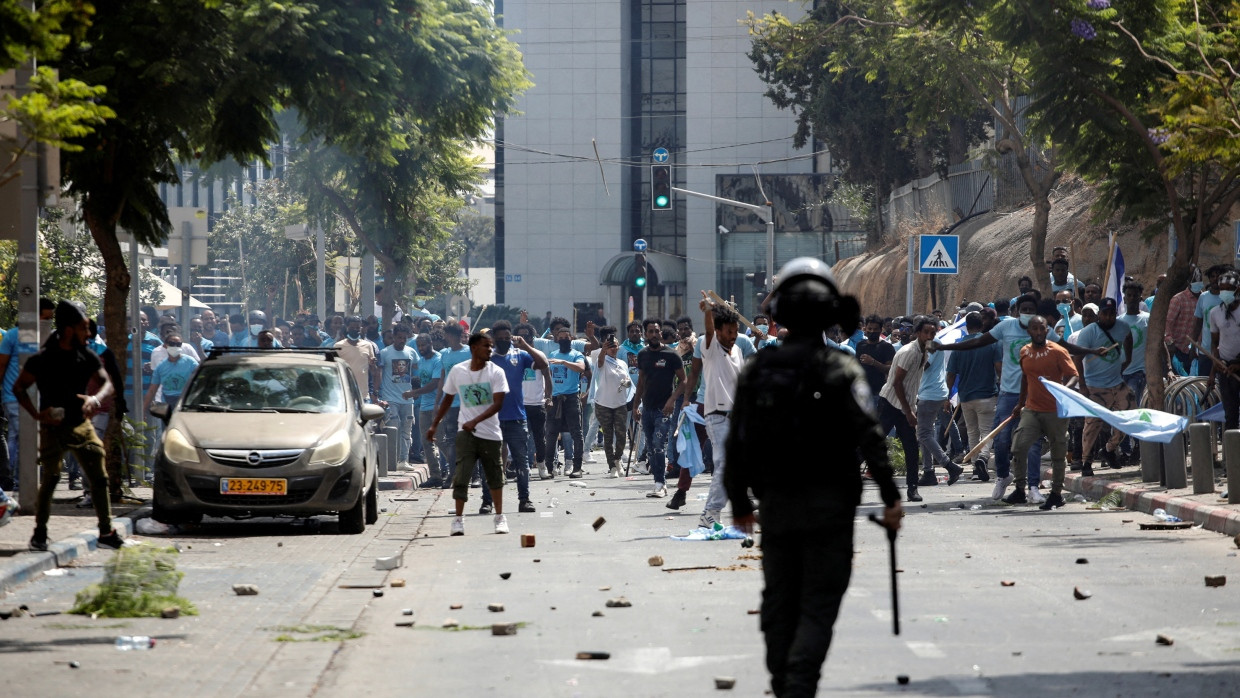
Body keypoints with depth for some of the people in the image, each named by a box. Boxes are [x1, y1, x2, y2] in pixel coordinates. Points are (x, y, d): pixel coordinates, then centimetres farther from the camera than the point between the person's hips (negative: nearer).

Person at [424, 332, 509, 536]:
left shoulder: (496, 372, -5)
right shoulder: (458, 371, 1)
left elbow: (498, 403, -15)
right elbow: (447, 400, 14)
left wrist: (475, 421, -25)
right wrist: (434, 425, 14)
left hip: (491, 433, 0)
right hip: (466, 432, 0)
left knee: (495, 477, 11)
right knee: (462, 475, -12)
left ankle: (500, 517, 26)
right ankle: (459, 519, -8)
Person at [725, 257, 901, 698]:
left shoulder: (756, 371, 3)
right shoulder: (840, 371, -8)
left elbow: (736, 442, 6)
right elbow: (870, 438, -14)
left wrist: (739, 503, 17)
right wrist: (890, 498, -9)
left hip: (775, 505, 3)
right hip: (828, 507, -3)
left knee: (779, 603, 13)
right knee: (819, 604, -1)